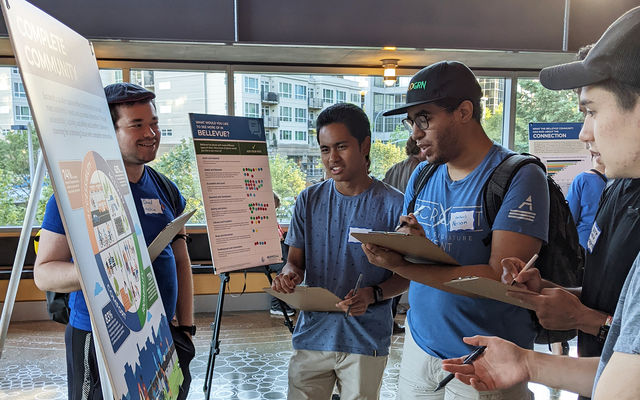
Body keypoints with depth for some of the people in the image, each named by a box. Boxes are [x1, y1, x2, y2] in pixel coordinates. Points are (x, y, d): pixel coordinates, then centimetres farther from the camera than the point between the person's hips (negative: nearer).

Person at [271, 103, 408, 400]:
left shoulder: (393, 204, -9)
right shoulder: (309, 200, 1)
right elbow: (295, 259, 6)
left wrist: (373, 294, -21)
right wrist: (289, 274, -16)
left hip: (366, 341, -2)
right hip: (312, 334, 2)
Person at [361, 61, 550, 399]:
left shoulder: (520, 177, -15)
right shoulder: (422, 176, 5)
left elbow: (501, 279, -22)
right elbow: (404, 256, 8)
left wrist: (403, 266, -28)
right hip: (419, 344, 6)